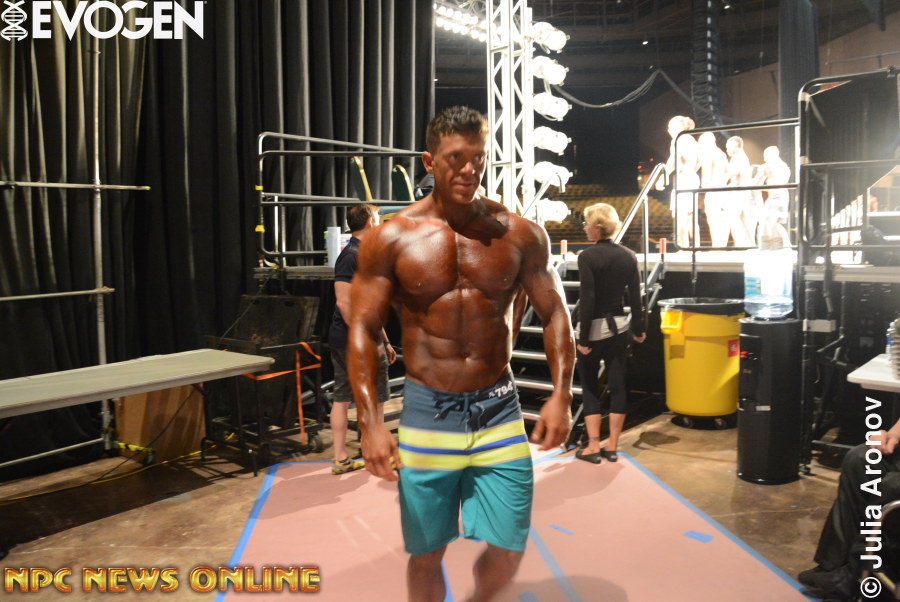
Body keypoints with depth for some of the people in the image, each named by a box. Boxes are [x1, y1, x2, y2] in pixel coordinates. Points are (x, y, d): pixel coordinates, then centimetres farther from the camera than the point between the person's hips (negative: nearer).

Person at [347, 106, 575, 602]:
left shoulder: (521, 235, 0)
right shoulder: (391, 238, -4)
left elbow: (554, 314, 5)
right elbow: (362, 331, -5)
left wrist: (561, 396, -7)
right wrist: (370, 423, -14)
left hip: (499, 410, 1)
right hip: (426, 412, -1)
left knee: (508, 551, 5)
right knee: (425, 553, 11)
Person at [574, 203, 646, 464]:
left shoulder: (587, 257, -15)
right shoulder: (628, 256, 2)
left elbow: (587, 300, -18)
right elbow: (635, 297, 5)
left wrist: (583, 338, -14)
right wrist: (638, 329, 16)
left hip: (594, 328, -5)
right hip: (619, 327, 5)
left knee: (589, 387, 8)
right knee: (617, 385, 9)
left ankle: (593, 447, 8)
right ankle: (612, 447, 16)